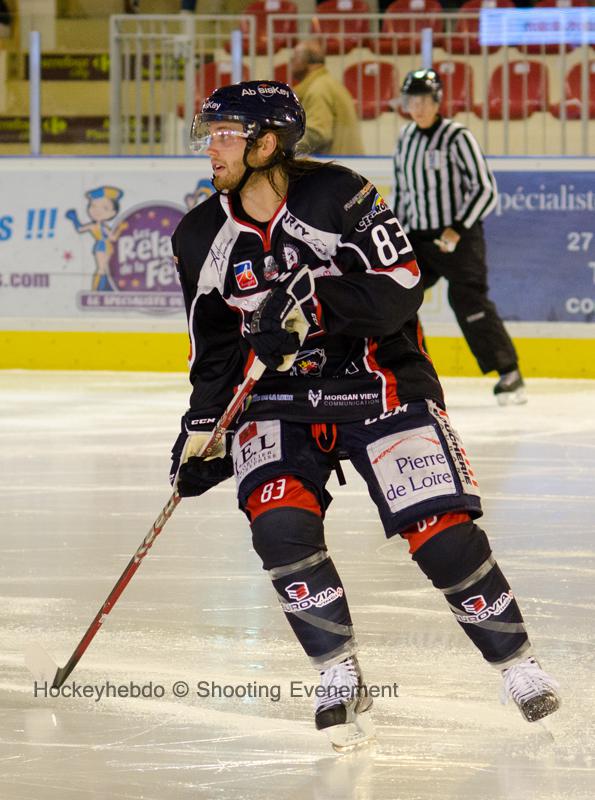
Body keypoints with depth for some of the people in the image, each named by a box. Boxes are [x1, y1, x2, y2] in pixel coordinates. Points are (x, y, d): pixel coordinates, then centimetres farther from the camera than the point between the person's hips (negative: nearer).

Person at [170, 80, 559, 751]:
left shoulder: (337, 197, -15)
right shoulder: (203, 238, 1)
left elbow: (398, 290, -21)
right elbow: (216, 348, 12)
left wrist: (312, 301, -32)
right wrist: (202, 429, 4)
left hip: (378, 383, -4)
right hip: (279, 399, 4)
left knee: (442, 533, -12)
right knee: (279, 522, -21)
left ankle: (516, 662, 8)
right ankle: (340, 678, -8)